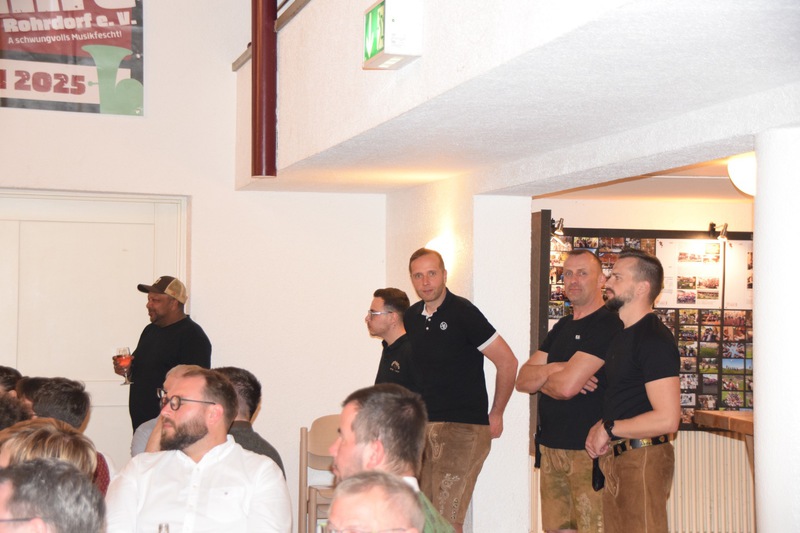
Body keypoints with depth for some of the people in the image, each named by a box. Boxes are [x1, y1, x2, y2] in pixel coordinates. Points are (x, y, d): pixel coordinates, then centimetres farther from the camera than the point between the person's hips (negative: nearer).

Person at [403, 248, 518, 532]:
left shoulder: (462, 312, -10)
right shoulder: (411, 317, 9)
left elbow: (507, 362, -8)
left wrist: (496, 414, -2)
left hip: (463, 427, -7)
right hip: (423, 427, 7)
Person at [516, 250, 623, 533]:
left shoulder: (608, 326, -11)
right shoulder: (562, 327, 16)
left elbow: (566, 386, -20)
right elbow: (522, 380, 8)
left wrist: (542, 377, 1)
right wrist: (554, 370, -11)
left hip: (588, 449, -8)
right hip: (551, 446, 8)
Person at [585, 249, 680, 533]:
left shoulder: (655, 339, -16)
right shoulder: (620, 333, 14)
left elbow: (667, 419, -23)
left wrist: (609, 429, -14)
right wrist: (600, 426, 2)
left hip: (643, 458, -9)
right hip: (615, 456, 9)